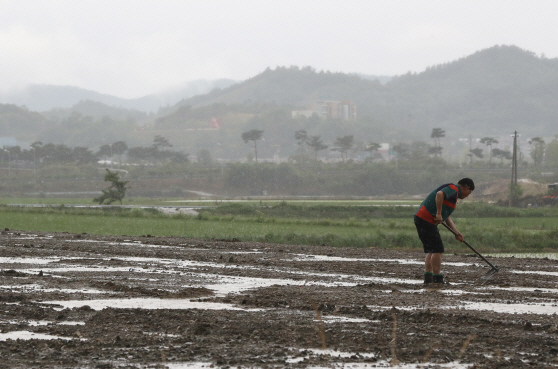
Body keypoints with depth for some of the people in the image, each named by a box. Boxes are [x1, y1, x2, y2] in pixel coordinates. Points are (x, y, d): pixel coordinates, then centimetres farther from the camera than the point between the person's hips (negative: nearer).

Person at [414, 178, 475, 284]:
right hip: (426, 219, -11)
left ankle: (428, 278, 11)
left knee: (431, 250, 13)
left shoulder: (453, 194, 25)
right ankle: (437, 279, -9)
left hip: (421, 219, 11)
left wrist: (456, 232, 14)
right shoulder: (453, 189, -6)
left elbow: (447, 218, 24)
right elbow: (440, 194, -28)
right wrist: (439, 213, -26)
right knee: (438, 249, -9)